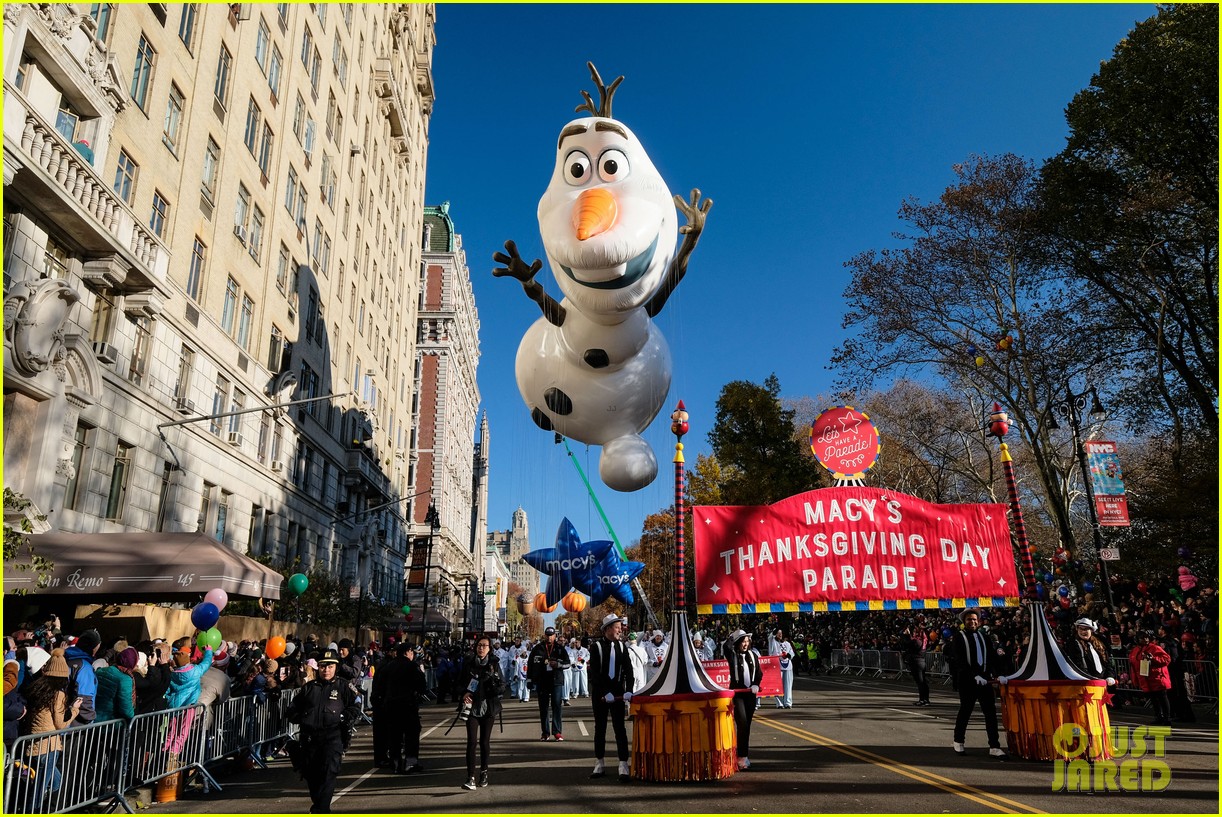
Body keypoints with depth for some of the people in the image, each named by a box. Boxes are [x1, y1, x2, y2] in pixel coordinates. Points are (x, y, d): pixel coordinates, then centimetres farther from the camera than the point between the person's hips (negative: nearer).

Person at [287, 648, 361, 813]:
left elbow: (356, 707, 1)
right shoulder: (309, 687, 14)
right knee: (310, 773, 10)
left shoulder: (343, 686, 4)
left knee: (328, 772, -15)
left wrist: (342, 719, -11)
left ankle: (320, 809, -14)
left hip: (332, 736, -4)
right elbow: (293, 708, 22)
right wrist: (300, 719, 6)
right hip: (309, 736, 4)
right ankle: (317, 802, 29)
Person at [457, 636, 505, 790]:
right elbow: (459, 683, 7)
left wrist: (496, 687, -19)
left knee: (485, 741, 8)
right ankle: (470, 777, -9)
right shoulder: (468, 663, 2)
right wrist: (464, 693, -13)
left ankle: (484, 772, 27)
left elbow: (502, 685, 2)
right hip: (472, 706, -1)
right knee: (472, 741, -10)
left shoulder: (494, 664, 2)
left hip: (488, 707, 1)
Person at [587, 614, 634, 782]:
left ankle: (623, 767, -3)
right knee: (600, 729, 8)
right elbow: (595, 673, -11)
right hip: (600, 693, -2)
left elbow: (628, 670, 4)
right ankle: (599, 765, 19)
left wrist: (629, 691, -9)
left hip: (618, 692, 2)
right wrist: (605, 693, -17)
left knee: (620, 729, -2)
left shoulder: (621, 646, 6)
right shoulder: (596, 646, -6)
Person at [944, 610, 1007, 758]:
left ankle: (994, 747, 2)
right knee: (965, 711, 7)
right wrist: (975, 676, -20)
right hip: (966, 680, -4)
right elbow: (960, 660, -12)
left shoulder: (985, 637, 13)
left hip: (984, 679, 4)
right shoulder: (958, 637, -3)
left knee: (991, 712, -1)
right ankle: (958, 742, 23)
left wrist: (998, 674, -6)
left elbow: (993, 657, 9)